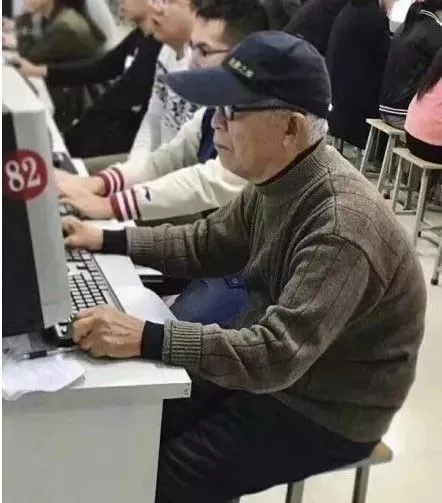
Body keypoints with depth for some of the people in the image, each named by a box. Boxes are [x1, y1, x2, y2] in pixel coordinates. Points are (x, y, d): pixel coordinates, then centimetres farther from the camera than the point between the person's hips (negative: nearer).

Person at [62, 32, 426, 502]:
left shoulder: (342, 226, -33)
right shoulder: (277, 178, -6)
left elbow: (278, 354, -36)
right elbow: (208, 243, 7)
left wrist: (145, 338, -40)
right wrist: (106, 240, 0)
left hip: (324, 412, -7)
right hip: (267, 366, 8)